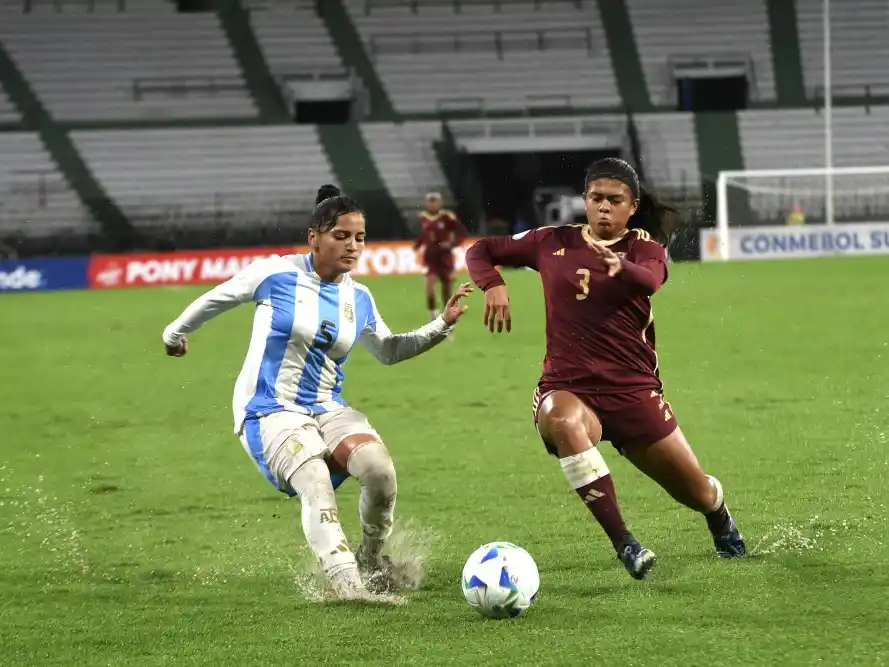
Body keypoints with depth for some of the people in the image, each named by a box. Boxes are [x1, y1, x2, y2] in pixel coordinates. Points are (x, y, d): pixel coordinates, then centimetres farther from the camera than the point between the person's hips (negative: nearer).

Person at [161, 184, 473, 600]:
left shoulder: (359, 299, 7)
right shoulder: (276, 274, -8)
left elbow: (389, 351, 24)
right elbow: (215, 299, 9)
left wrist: (442, 325, 12)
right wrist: (176, 332, 23)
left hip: (327, 409, 5)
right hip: (269, 411, -4)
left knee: (379, 468, -24)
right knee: (316, 484, -31)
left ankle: (371, 561, 0)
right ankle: (347, 584, -43)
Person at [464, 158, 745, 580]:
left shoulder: (643, 246, 2)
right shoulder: (553, 242, 7)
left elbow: (651, 279, -23)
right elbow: (481, 252, 15)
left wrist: (620, 266, -46)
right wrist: (492, 285, -7)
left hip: (633, 390, 1)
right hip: (567, 389, -1)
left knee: (698, 493, 5)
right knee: (566, 421, -40)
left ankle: (722, 522, 47)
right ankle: (624, 545, -38)